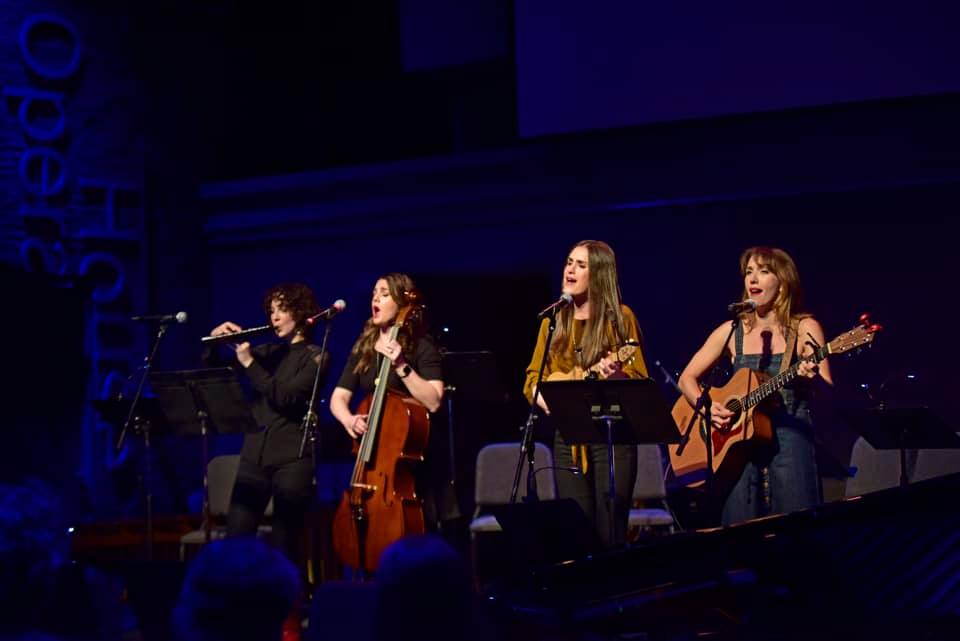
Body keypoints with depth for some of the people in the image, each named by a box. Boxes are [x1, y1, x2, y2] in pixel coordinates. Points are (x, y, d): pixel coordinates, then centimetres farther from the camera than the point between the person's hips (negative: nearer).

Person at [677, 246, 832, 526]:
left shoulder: (804, 328, 1)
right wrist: (706, 406, -8)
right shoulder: (731, 332, 9)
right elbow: (687, 378, 12)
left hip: (790, 441, -2)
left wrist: (813, 378, -31)